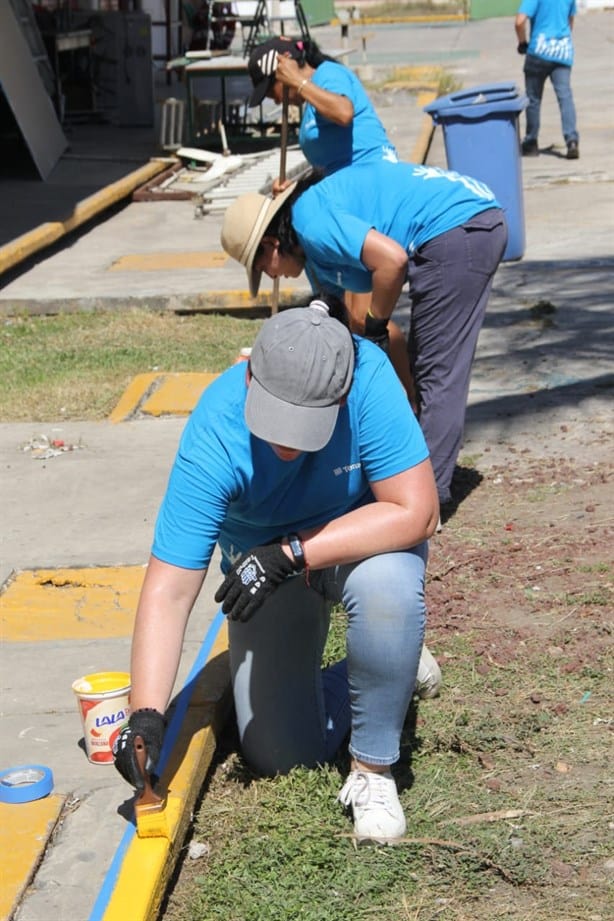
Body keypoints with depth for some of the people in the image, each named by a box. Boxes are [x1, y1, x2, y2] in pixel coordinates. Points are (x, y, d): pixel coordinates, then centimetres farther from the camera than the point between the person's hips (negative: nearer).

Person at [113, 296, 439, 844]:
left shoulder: (369, 379, -34)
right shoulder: (214, 436, -32)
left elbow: (416, 512, -33)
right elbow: (170, 591, -31)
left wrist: (291, 555, -38)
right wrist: (146, 715, -40)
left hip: (366, 534, -1)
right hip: (263, 561, 2)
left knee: (387, 585, -38)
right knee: (281, 754, 1)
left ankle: (373, 771, -16)